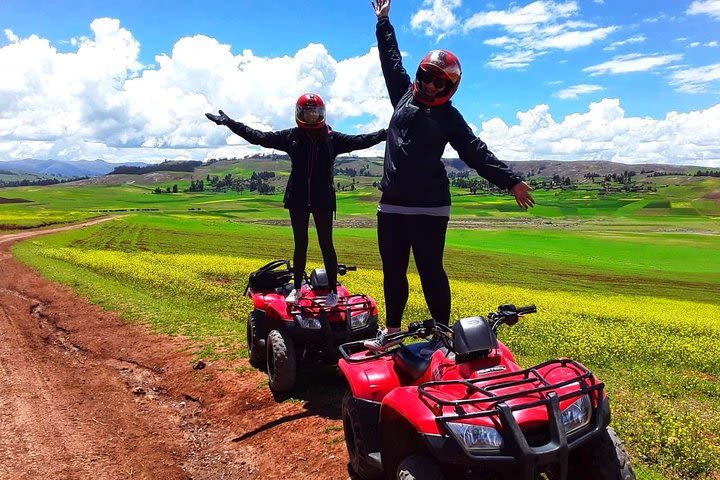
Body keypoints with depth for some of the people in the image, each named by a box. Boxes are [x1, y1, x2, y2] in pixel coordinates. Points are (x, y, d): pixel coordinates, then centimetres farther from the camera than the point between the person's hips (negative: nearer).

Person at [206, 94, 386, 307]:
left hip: (323, 200, -2)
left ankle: (333, 291, 15)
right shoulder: (291, 136, 2)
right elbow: (259, 137, 1)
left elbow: (360, 141, -5)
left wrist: (385, 133, -16)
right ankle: (297, 288, 25)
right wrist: (229, 122, -3)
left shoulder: (332, 138, 0)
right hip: (298, 200, 2)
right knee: (300, 245, 12)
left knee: (326, 245, 5)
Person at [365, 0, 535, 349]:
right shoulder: (404, 95, 13)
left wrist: (510, 181, -10)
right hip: (391, 204, 5)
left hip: (428, 207, -5)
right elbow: (392, 61, 25)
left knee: (430, 271, -3)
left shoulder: (450, 118, 2)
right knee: (393, 271, 11)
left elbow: (477, 154, -1)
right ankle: (391, 331, 23)